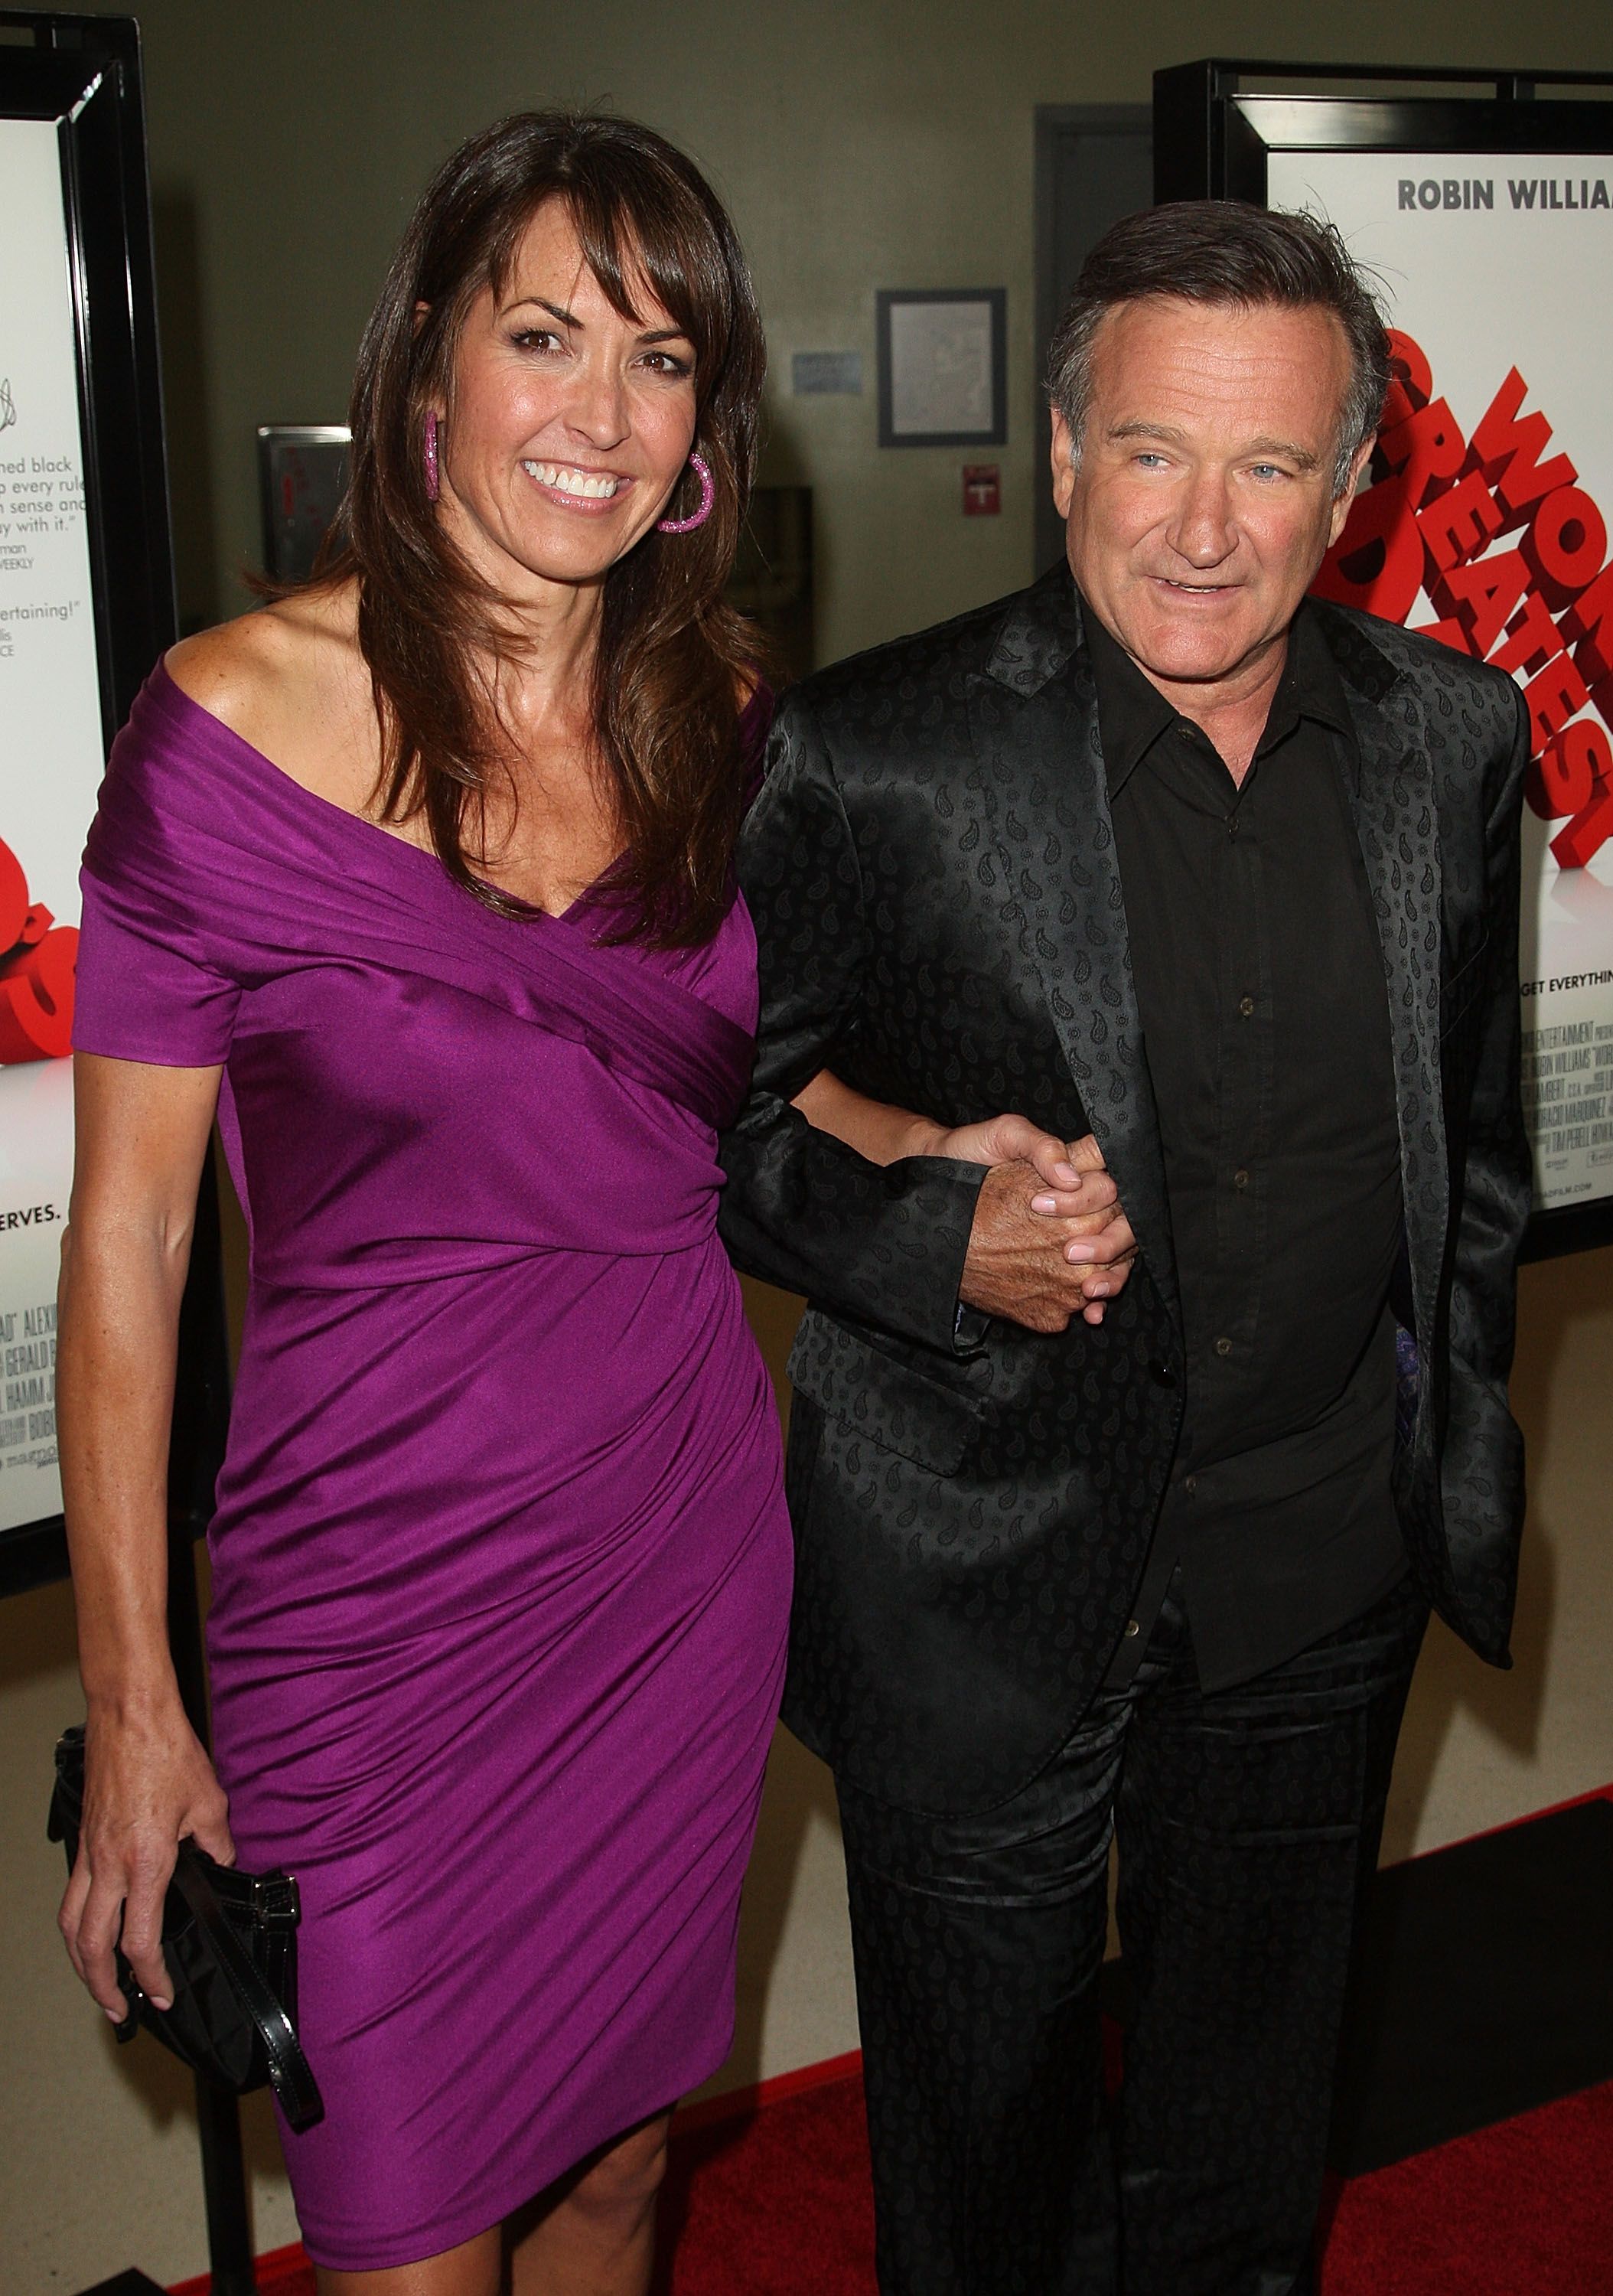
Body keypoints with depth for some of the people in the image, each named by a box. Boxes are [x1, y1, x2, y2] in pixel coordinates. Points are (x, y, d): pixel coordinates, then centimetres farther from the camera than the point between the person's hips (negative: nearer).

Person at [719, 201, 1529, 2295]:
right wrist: (932, 1243, -23)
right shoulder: (876, 757, -17)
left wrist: (1455, 1432, 7)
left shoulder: (1457, 737, -3)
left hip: (1324, 1572, 4)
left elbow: (1473, 1125, 9)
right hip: (983, 1571, -3)